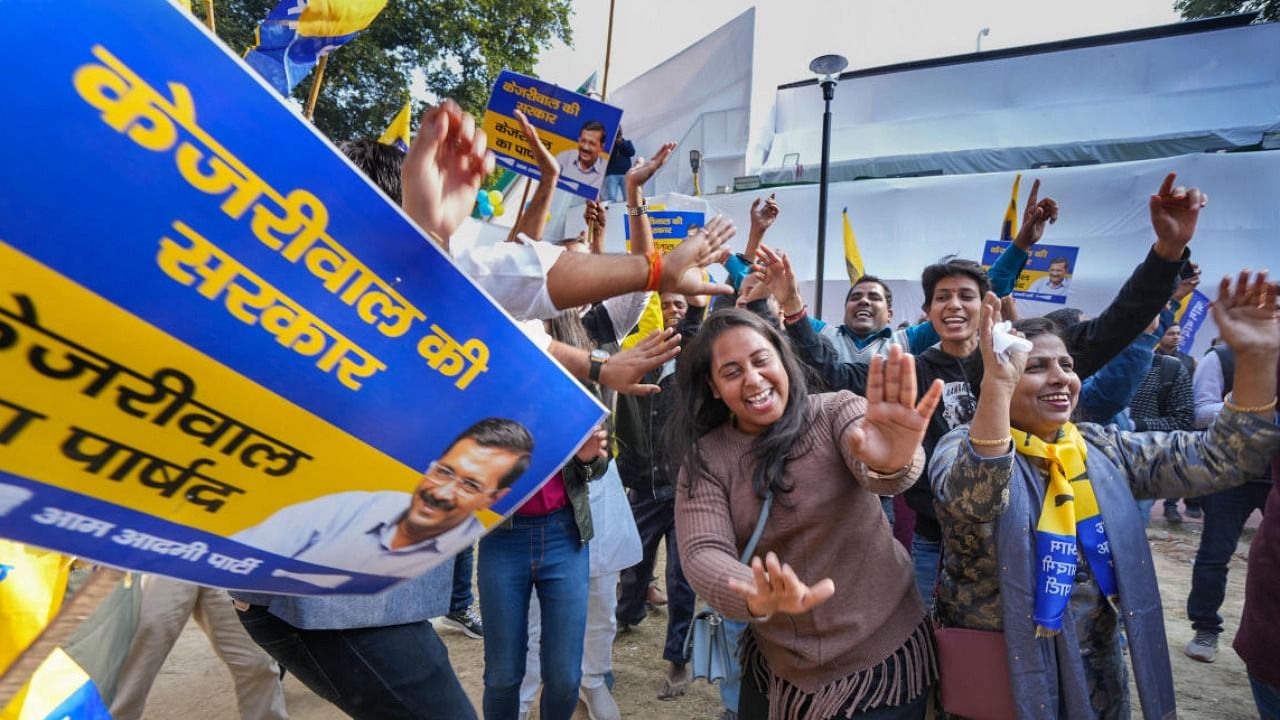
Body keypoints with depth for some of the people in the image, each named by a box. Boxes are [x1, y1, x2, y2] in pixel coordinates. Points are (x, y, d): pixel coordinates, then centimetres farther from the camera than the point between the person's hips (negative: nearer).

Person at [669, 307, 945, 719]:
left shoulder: (835, 411, -12)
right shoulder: (704, 458, -7)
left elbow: (873, 473, -32)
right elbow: (702, 554, -20)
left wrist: (892, 463, -56)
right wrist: (757, 599, -41)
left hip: (882, 652, -2)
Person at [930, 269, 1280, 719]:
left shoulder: (1103, 447, 1)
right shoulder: (962, 448, -16)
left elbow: (1219, 458, -2)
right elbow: (969, 500, -39)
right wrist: (997, 383, -50)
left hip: (1096, 666, 5)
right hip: (993, 670, -4)